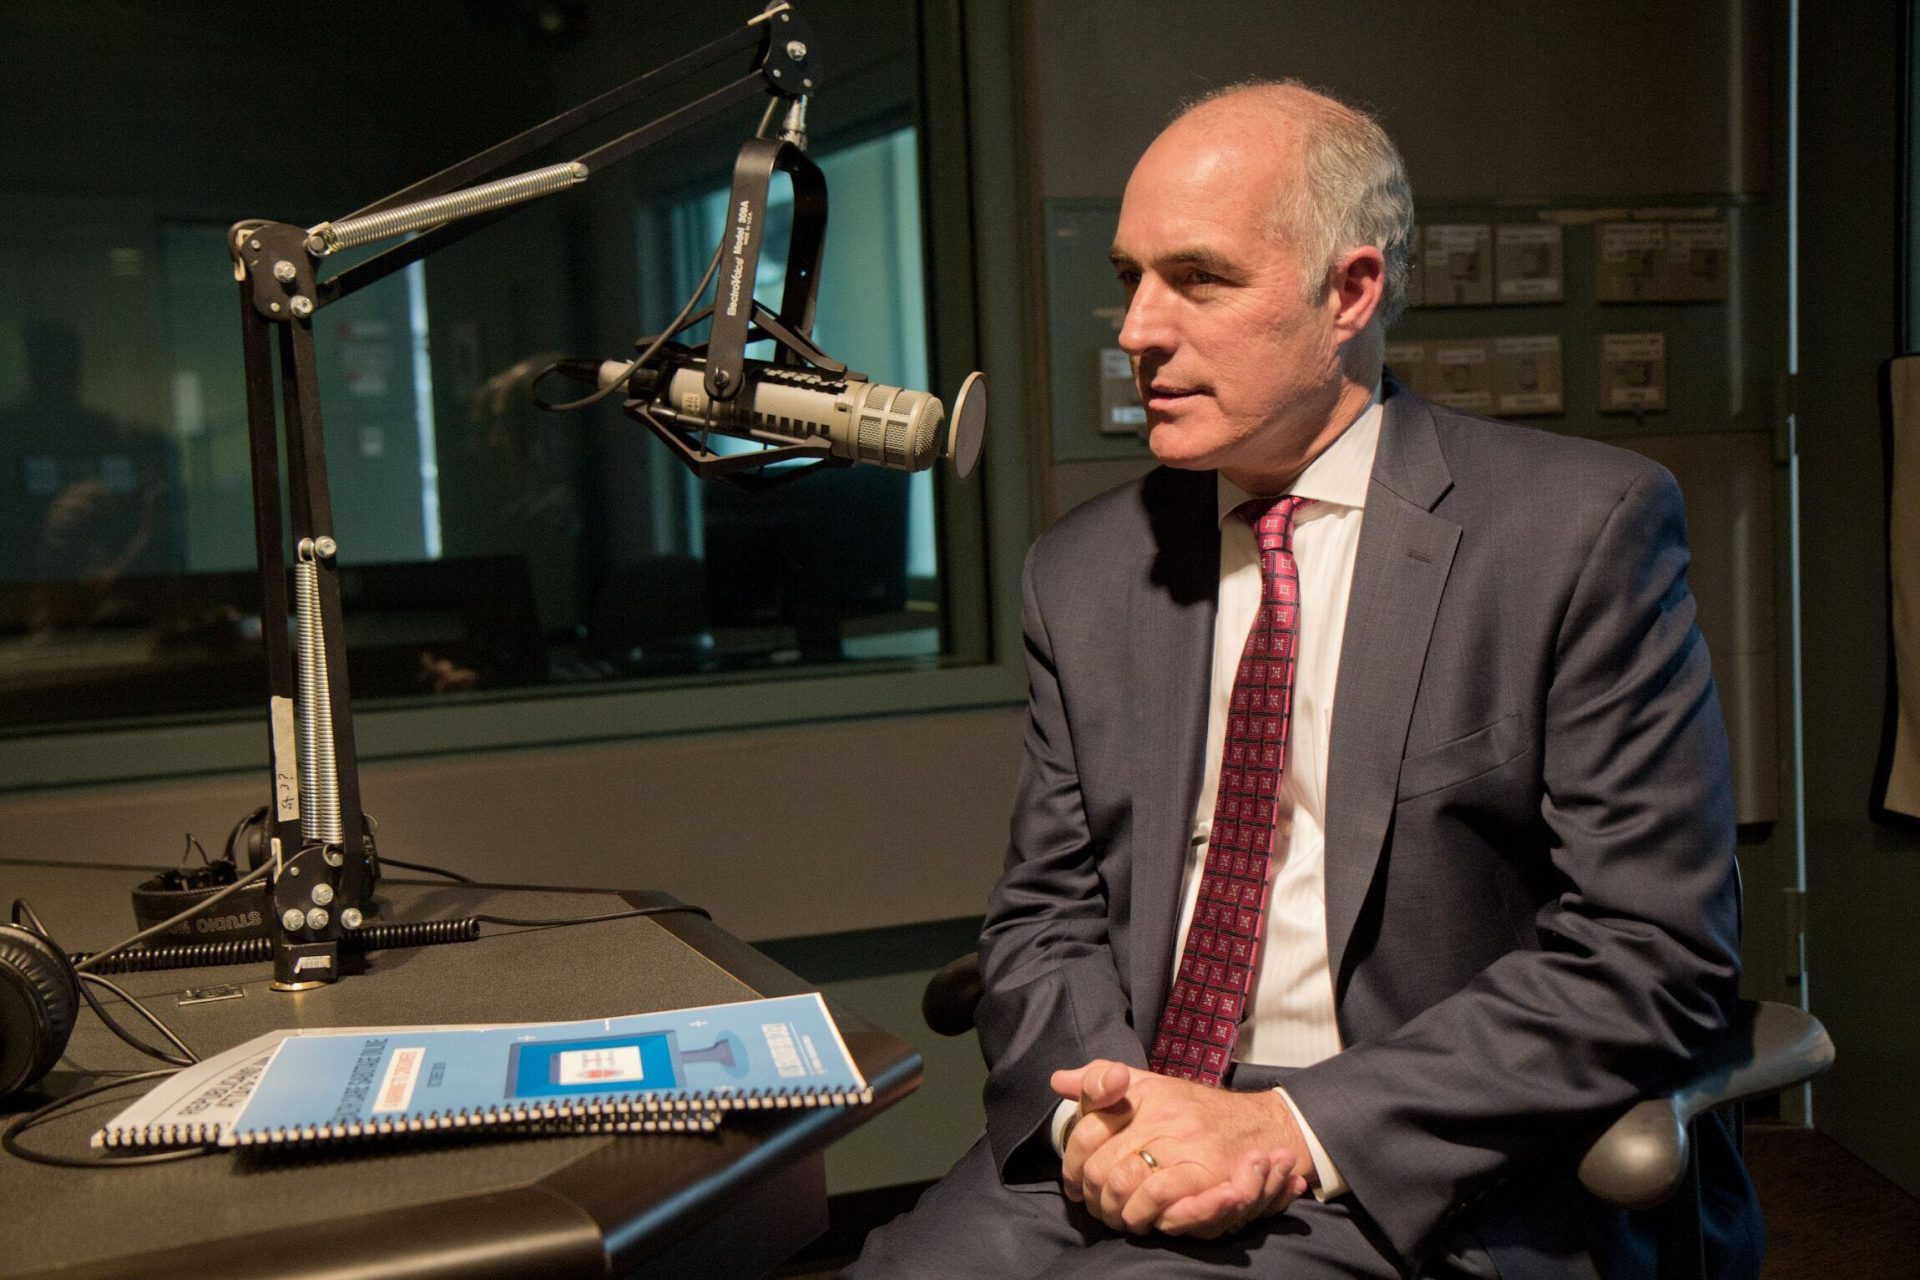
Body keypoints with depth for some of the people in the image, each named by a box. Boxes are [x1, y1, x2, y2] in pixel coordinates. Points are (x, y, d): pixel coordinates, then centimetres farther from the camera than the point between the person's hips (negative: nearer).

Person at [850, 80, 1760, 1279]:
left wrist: (1296, 1127, -16)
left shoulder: (1582, 529, -6)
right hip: (1130, 1136, 4)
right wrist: (1091, 1108, -10)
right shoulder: (1086, 572, 8)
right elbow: (1046, 914, 11)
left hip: (1424, 1180, -4)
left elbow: (1651, 954, -10)